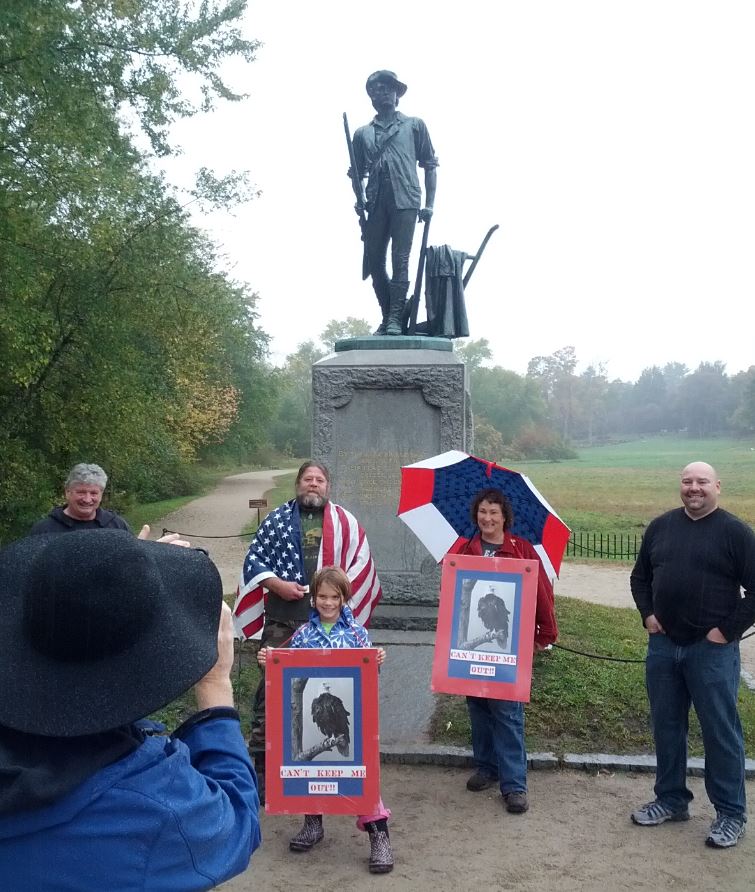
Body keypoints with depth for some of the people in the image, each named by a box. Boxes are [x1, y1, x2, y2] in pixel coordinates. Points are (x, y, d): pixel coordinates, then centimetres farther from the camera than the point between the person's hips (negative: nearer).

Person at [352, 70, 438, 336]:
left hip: (405, 202, -3)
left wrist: (429, 203, 0)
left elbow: (430, 165, 11)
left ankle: (396, 319, -12)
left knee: (400, 260, -11)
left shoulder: (414, 125, 15)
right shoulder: (362, 133, 20)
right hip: (376, 204, 3)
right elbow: (358, 173, 21)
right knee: (374, 261, 0)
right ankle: (387, 316, 10)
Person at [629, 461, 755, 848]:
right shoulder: (660, 526, 7)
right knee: (666, 726, 14)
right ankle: (671, 799, 29)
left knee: (720, 730, 3)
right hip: (663, 646, 5)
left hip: (712, 650, -5)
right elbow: (640, 576, 18)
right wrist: (647, 615, 5)